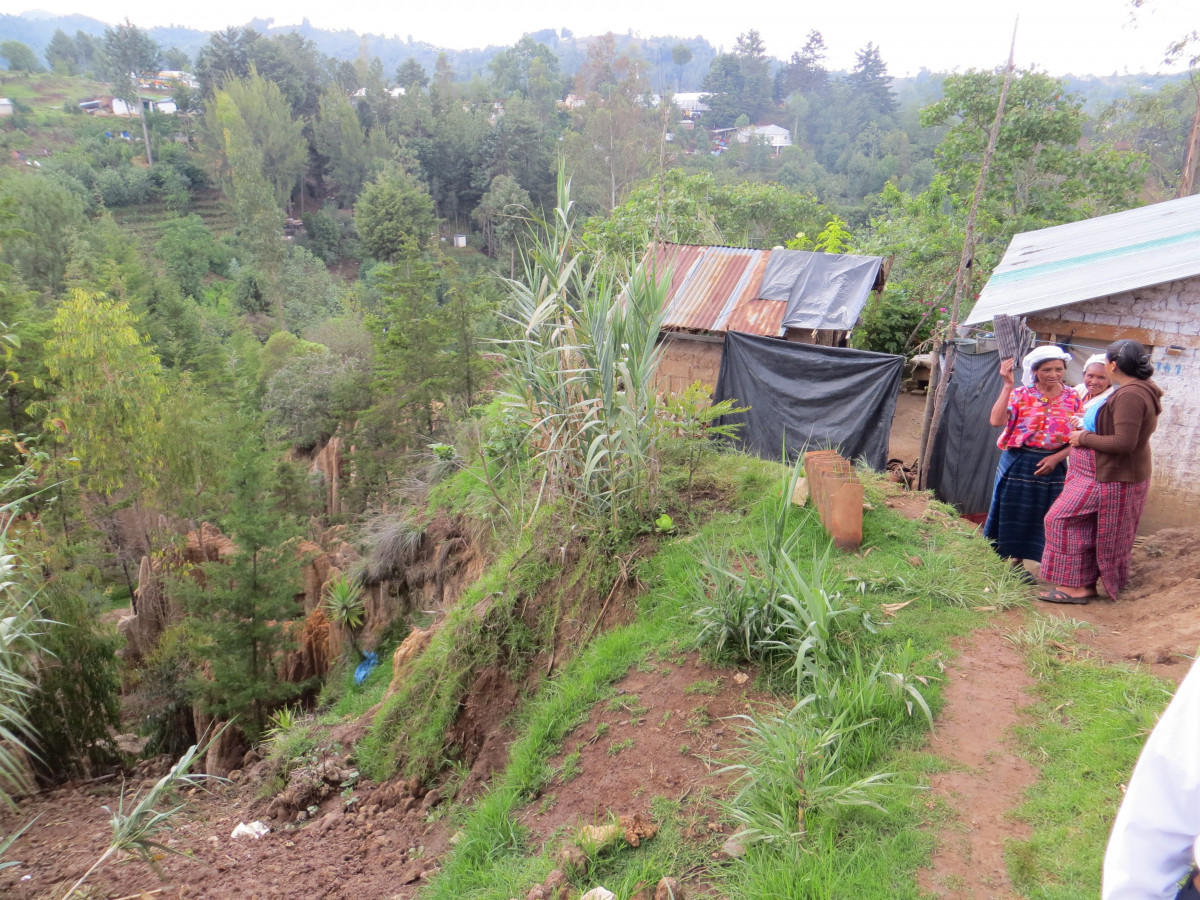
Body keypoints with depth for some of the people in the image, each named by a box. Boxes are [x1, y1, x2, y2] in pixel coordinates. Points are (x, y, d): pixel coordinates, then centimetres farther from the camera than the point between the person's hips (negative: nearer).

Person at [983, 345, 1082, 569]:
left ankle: (1018, 563, 26)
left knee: (1036, 517, 10)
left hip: (1050, 466, 2)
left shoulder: (1073, 399, 2)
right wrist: (1007, 385, -23)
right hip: (1017, 463, -2)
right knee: (1010, 513, 6)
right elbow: (996, 420, -22)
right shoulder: (1021, 394, -5)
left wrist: (1056, 457, -12)